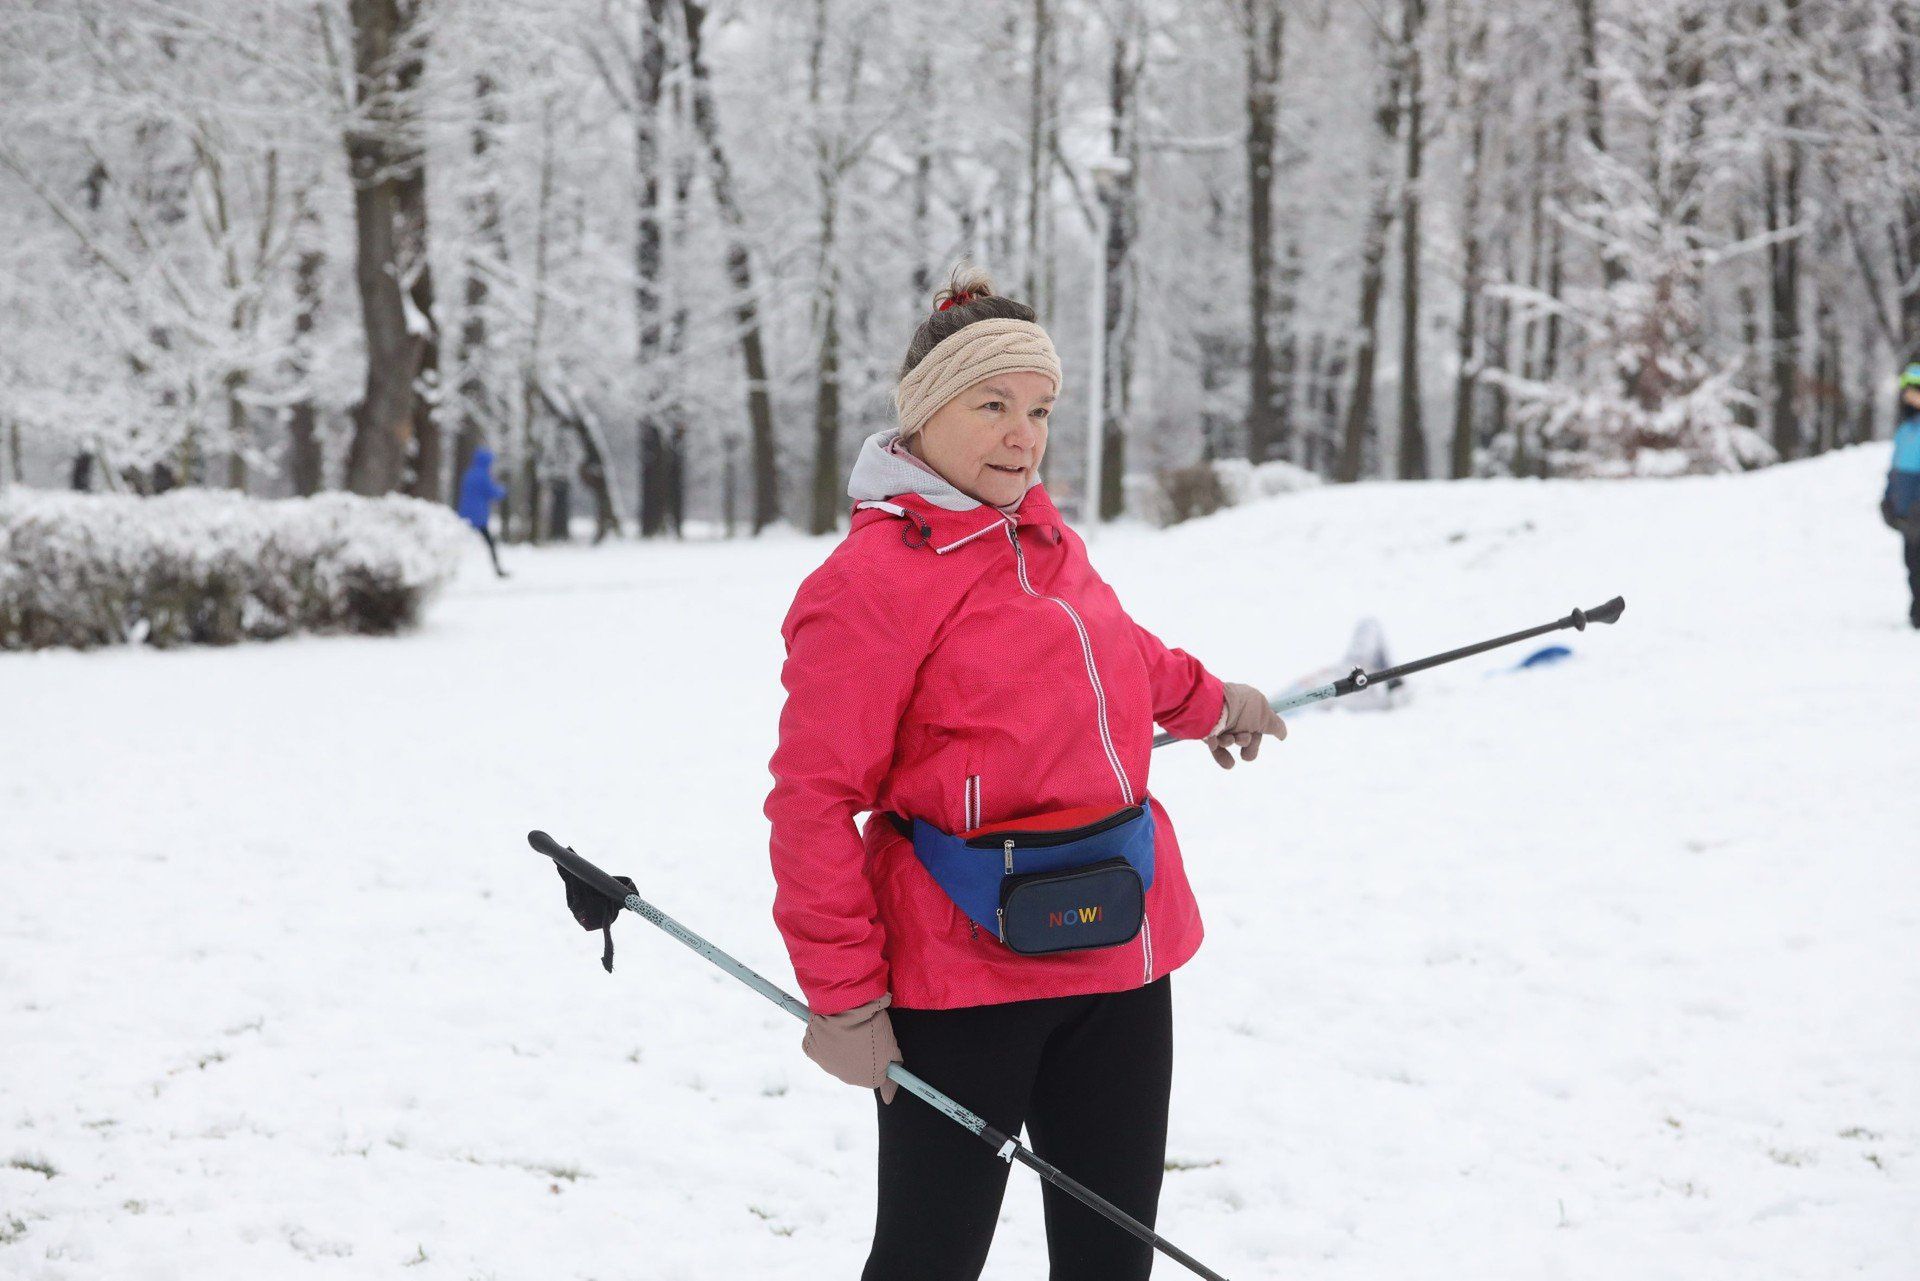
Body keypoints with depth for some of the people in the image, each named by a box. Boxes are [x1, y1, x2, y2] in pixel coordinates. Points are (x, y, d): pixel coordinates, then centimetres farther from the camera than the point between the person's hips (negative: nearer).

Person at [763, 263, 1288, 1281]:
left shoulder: (1048, 541, 11)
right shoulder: (871, 580, -13)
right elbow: (815, 796, -14)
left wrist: (1204, 700, 50)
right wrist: (842, 996, -15)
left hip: (1120, 952, 8)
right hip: (964, 975, -7)